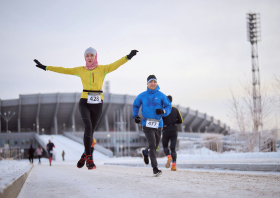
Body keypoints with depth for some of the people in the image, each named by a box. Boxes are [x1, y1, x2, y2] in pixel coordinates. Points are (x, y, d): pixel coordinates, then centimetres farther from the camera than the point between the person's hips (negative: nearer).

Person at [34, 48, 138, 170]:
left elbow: (116, 64, -8)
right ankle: (89, 157, -19)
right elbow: (64, 70, 13)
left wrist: (128, 57, -24)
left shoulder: (103, 69, 5)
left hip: (97, 103, 1)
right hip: (84, 103, 0)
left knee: (90, 130, 7)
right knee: (88, 126, -22)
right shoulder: (80, 70, 9)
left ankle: (85, 155, 30)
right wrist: (46, 67, 13)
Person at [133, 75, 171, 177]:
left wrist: (163, 111, -17)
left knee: (155, 145, 15)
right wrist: (135, 116, 4)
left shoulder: (161, 95, 4)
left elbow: (169, 106, 4)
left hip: (158, 124, 3)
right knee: (152, 144, -16)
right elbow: (135, 105, 20)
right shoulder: (142, 96, 5)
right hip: (147, 124, -2)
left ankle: (145, 152, 49)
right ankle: (155, 167, -14)